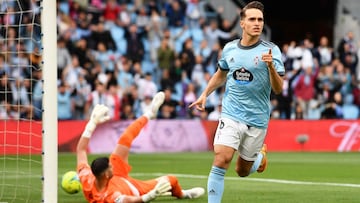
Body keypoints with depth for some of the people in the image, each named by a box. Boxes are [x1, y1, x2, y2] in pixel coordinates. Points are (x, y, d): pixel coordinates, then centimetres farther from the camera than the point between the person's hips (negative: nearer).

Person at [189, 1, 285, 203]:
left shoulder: (271, 50, -7)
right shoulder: (230, 48, 3)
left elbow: (278, 89, -12)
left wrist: (271, 66, -28)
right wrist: (205, 94, 13)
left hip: (257, 120, -1)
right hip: (231, 115, 1)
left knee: (243, 171, 12)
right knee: (221, 161, -18)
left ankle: (260, 154, 46)